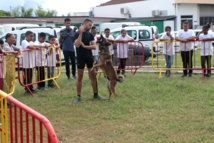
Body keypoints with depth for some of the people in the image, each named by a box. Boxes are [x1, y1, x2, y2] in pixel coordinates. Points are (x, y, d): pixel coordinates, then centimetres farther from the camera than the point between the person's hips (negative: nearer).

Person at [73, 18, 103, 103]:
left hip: (89, 57, 5)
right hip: (81, 57, -5)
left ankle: (95, 94, 17)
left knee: (93, 75, 6)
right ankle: (78, 97, 6)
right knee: (80, 77, 0)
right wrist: (81, 33, -23)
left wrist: (84, 46, -14)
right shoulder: (77, 34, -6)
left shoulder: (90, 35, 8)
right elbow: (77, 45, -22)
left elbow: (94, 46, -1)